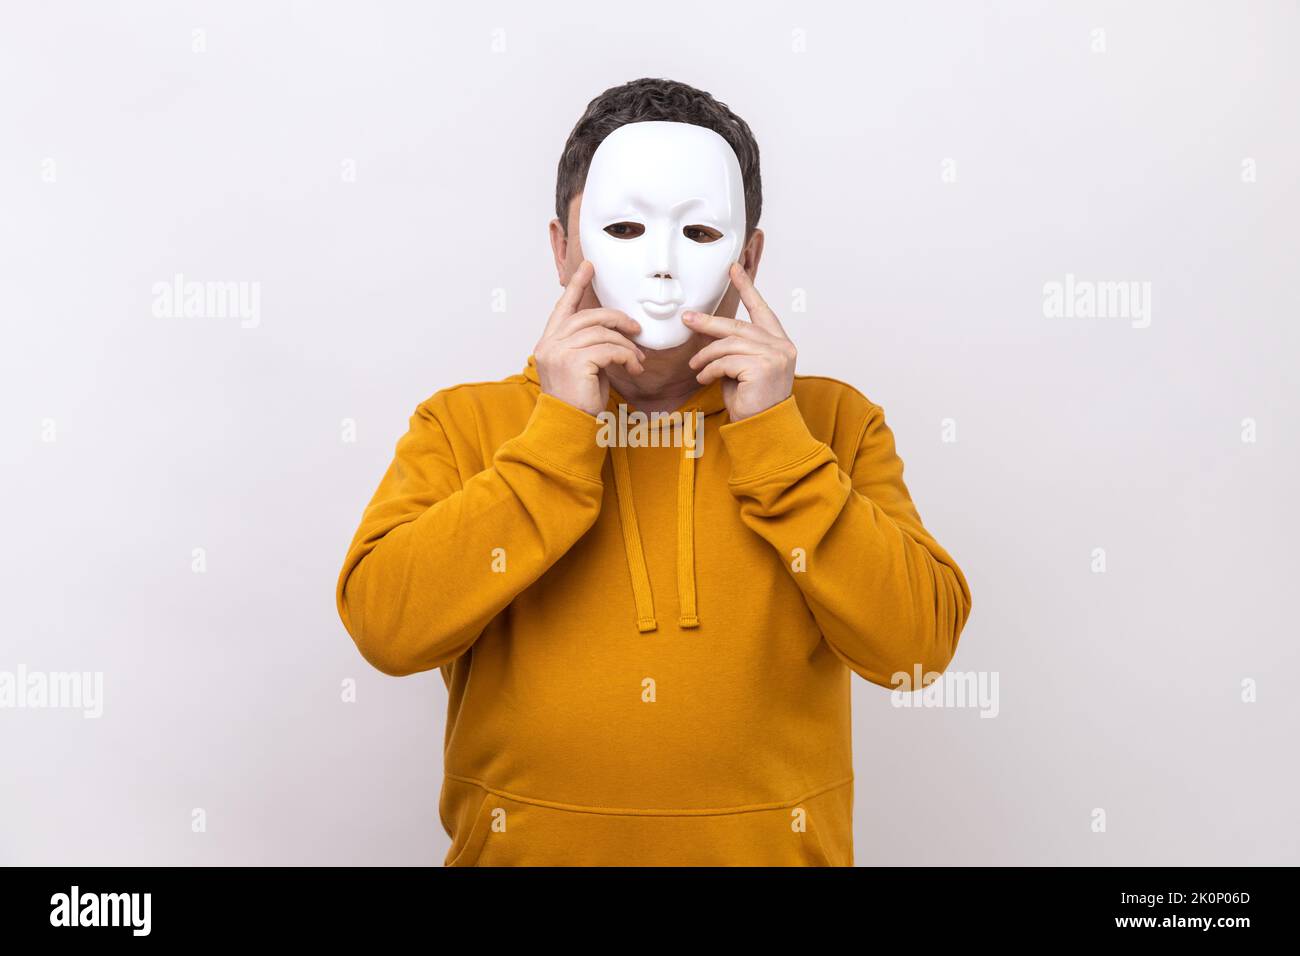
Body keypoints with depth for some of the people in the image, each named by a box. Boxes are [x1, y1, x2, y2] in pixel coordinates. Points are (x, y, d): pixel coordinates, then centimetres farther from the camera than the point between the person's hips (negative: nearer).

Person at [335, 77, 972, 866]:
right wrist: (559, 433, -17)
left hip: (768, 849, 1)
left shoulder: (833, 420, -2)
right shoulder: (463, 424, -3)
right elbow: (386, 627, -16)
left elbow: (917, 644, -11)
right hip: (525, 846, 0)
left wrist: (775, 437, -16)